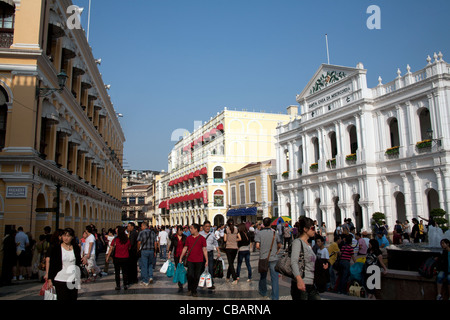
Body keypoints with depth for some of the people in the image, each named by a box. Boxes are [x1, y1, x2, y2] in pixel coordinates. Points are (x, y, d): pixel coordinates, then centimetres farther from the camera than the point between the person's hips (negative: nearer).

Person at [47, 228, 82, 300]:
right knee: (62, 298, -7)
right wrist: (50, 279, -2)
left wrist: (79, 278, 14)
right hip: (60, 280, -3)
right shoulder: (56, 249, -1)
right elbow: (52, 265, 1)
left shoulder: (76, 249, 8)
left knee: (73, 298, 3)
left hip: (74, 281, 3)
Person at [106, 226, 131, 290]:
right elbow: (129, 248, 5)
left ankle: (118, 286, 9)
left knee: (117, 272, 9)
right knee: (125, 272, 11)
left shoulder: (115, 240, -10)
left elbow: (111, 249, -7)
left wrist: (108, 256, 2)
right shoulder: (127, 240, -4)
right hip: (125, 258, 2)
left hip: (117, 258, -2)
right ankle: (125, 285, 12)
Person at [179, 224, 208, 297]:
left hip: (199, 261, -1)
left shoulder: (202, 238, -1)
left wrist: (206, 261, -2)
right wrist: (181, 258, 11)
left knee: (196, 276, 5)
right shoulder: (188, 238, 7)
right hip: (190, 260, 1)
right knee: (190, 275, -7)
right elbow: (185, 248, 14)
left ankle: (194, 291, 20)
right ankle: (189, 289, 16)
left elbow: (204, 250, 0)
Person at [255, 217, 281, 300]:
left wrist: (261, 249, 8)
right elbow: (279, 245, 8)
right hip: (273, 258, 0)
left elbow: (257, 246, -13)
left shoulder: (259, 233, -5)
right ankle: (275, 296, 2)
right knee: (274, 277, 3)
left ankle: (263, 292, 36)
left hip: (263, 258, 0)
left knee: (263, 276, 18)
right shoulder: (274, 233, 0)